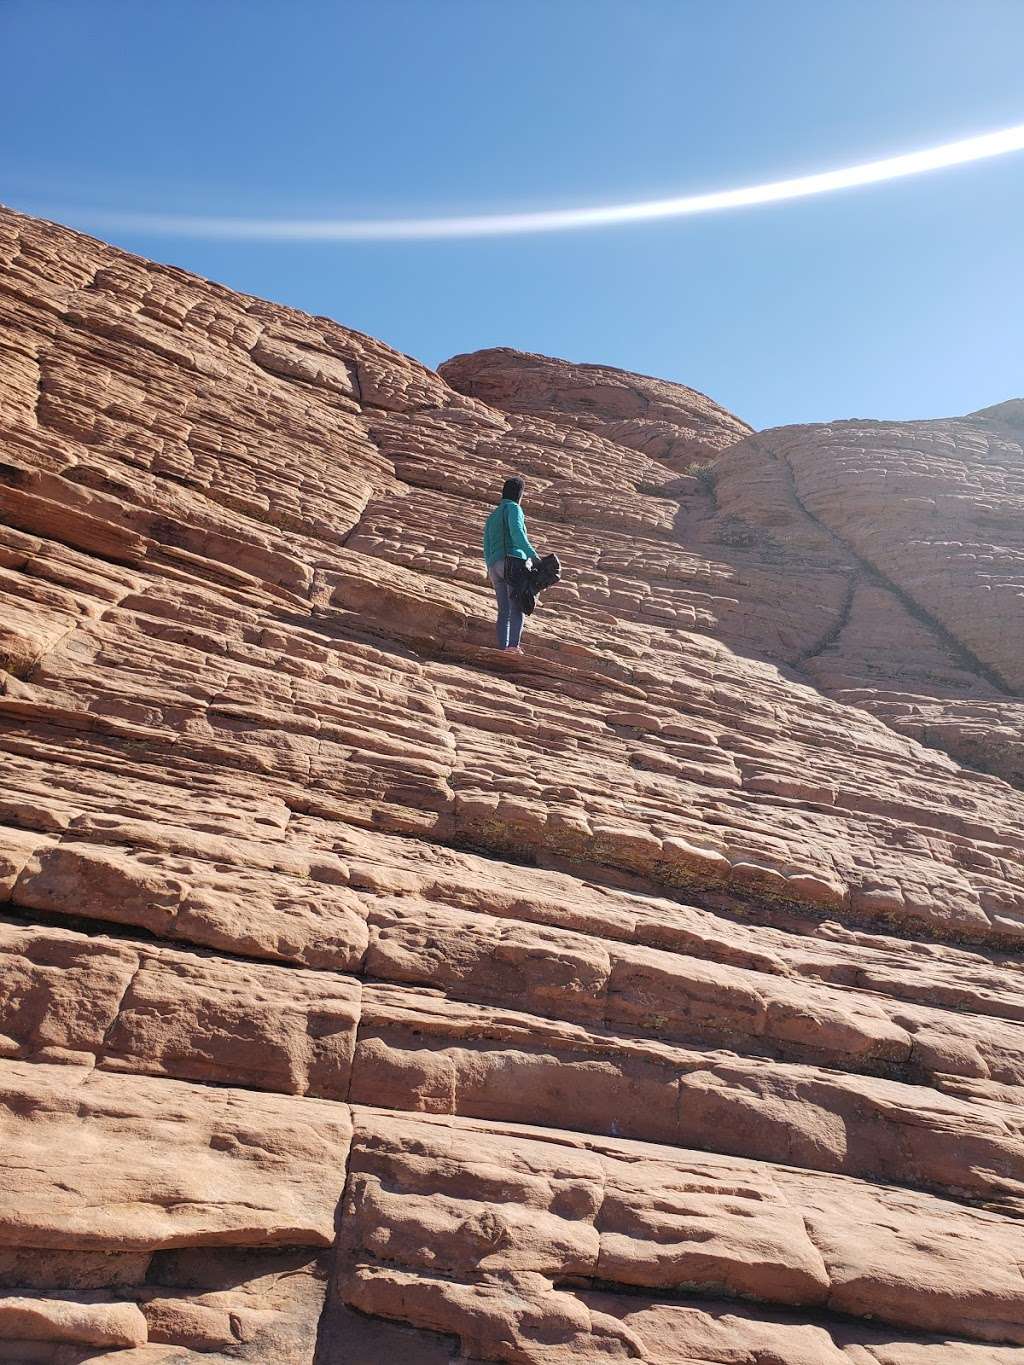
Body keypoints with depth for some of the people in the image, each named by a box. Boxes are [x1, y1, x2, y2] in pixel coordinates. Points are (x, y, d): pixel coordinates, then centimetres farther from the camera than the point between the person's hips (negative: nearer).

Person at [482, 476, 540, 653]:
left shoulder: (491, 517, 28)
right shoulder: (513, 508, 4)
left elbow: (487, 548, 22)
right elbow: (516, 532, -16)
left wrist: (490, 573, 23)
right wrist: (532, 554, -23)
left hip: (495, 566, 7)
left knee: (504, 610, 3)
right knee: (517, 607, -15)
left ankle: (503, 646, -7)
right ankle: (514, 644, -28)